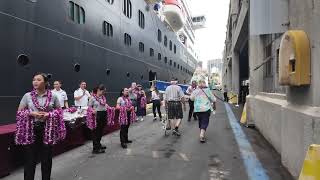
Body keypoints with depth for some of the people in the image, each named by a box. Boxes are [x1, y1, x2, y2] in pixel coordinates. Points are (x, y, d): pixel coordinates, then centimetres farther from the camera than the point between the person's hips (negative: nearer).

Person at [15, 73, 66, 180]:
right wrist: (31, 113, -14)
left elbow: (59, 111, 6)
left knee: (46, 158, 10)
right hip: (31, 130, 0)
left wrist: (49, 114, -13)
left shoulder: (53, 96, 0)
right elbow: (19, 113, 4)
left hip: (47, 130, 0)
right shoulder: (27, 96, 0)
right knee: (30, 158, 5)